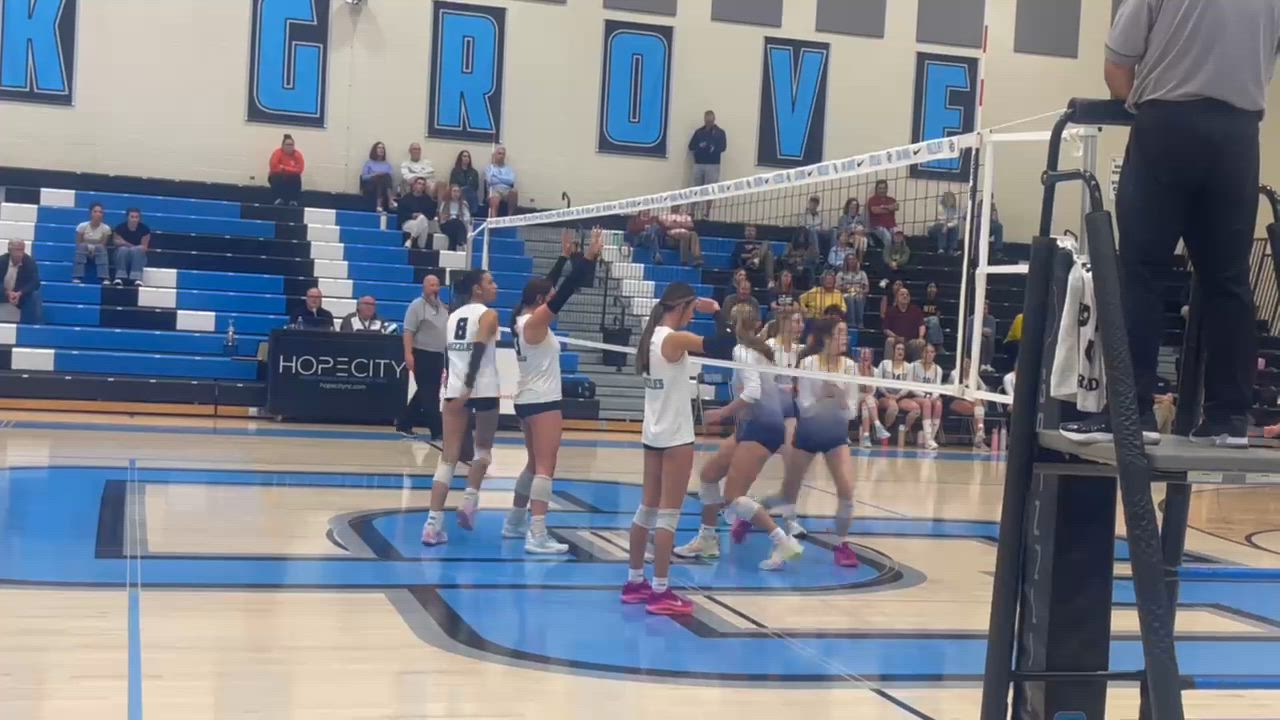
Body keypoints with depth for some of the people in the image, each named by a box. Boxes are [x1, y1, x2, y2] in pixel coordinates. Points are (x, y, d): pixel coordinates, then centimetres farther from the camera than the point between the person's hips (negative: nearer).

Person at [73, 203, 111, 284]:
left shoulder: (106, 228, -12)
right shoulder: (82, 226, -12)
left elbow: (104, 245, -9)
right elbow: (78, 243, -6)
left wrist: (95, 249, -26)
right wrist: (88, 248, -22)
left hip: (97, 253, 0)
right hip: (84, 252, 0)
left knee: (100, 247, -31)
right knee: (82, 246, -31)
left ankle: (105, 278, -36)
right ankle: (77, 277, -33)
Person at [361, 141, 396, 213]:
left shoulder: (387, 164, 24)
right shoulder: (369, 163, 17)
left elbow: (390, 177, 12)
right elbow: (363, 177, 6)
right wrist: (374, 175, -9)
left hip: (384, 187, 2)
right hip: (371, 187, -2)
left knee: (386, 176, -33)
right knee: (383, 176, -33)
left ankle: (380, 204, -53)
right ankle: (390, 200, -52)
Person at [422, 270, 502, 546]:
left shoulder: (453, 316, 16)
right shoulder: (488, 314, -3)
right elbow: (478, 351, -16)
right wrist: (468, 387, -23)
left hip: (454, 389, 5)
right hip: (483, 390, -5)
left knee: (448, 457, -1)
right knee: (484, 447, 19)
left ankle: (433, 523, -10)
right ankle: (469, 500, 4)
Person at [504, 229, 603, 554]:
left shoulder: (524, 319, 10)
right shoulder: (535, 321, -14)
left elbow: (549, 287, 21)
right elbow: (565, 292, -22)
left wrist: (566, 256, 23)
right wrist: (590, 257, -24)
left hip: (529, 400, 10)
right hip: (542, 401, -10)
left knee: (534, 465, 20)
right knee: (545, 467, -12)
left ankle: (515, 522, 28)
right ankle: (537, 536, -18)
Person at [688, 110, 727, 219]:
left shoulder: (720, 133, 3)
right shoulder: (698, 132, 11)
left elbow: (723, 147, -7)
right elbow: (691, 147, 7)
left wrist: (713, 149, -24)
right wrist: (699, 147, -13)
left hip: (712, 165, -3)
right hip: (698, 164, 3)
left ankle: (706, 214, -4)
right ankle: (693, 212, 8)